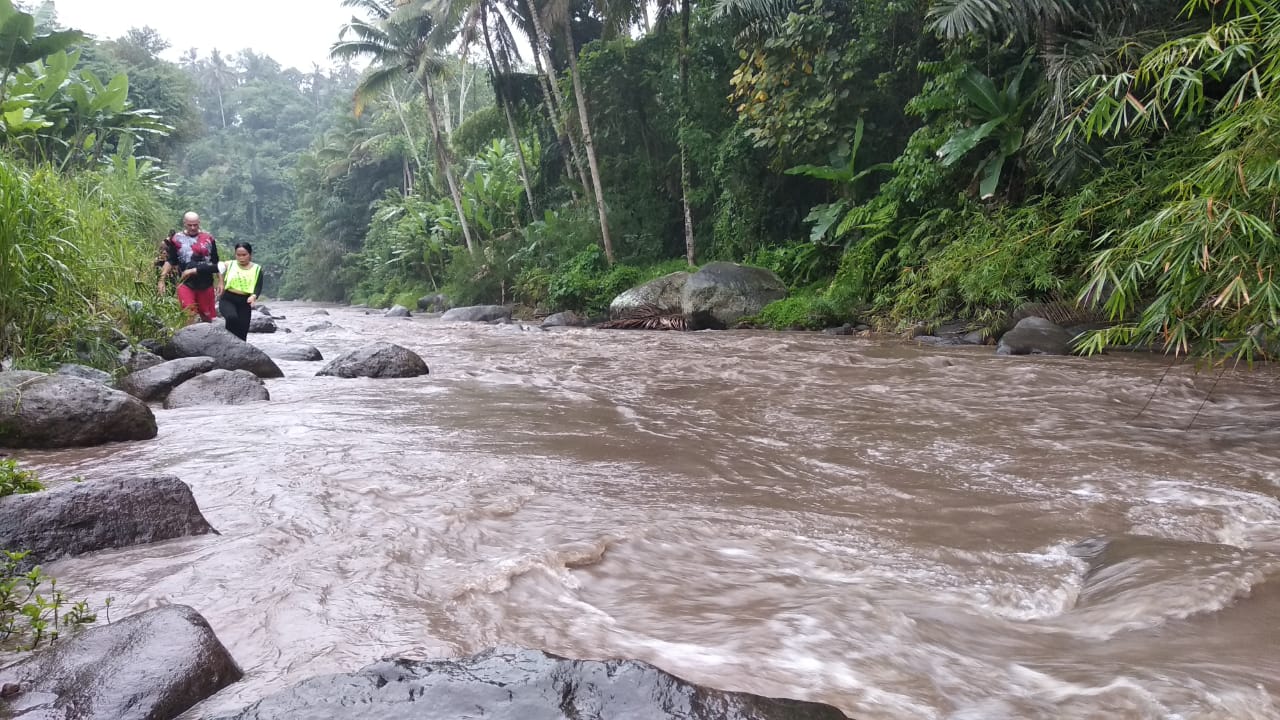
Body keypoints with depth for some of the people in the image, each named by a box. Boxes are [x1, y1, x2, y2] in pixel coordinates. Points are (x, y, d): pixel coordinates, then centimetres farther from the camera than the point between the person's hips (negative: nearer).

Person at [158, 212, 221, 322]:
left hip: (206, 284, 1)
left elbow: (216, 263, 11)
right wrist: (162, 280, -1)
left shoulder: (208, 239, 7)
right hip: (185, 284, -1)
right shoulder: (176, 239, 4)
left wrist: (220, 281, 7)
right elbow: (170, 262, 6)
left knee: (208, 317, 7)